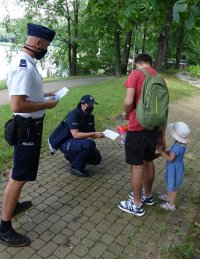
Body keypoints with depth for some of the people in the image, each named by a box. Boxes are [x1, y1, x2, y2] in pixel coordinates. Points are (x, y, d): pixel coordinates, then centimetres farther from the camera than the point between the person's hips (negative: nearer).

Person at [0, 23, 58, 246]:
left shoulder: (27, 63, 8)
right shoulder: (24, 67, -24)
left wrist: (43, 96, 10)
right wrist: (47, 105, -19)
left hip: (30, 125, 11)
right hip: (27, 127, -11)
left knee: (18, 170, 24)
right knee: (19, 176, -1)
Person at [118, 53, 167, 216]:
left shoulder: (136, 74, -7)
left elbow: (128, 102, -19)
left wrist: (127, 115, 4)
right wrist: (162, 136, 17)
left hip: (138, 128, -7)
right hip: (154, 128, 7)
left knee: (136, 165, 5)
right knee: (149, 162, 21)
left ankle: (137, 205, 18)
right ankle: (147, 196, 38)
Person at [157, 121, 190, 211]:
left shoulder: (177, 146, -35)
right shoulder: (180, 143, -5)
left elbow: (170, 158, -28)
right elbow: (171, 152, 7)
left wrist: (161, 151, -19)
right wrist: (162, 152, 1)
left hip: (175, 170, -9)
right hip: (174, 168, 9)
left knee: (172, 187, 10)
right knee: (170, 183, 29)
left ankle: (171, 205, 28)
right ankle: (168, 196, 52)